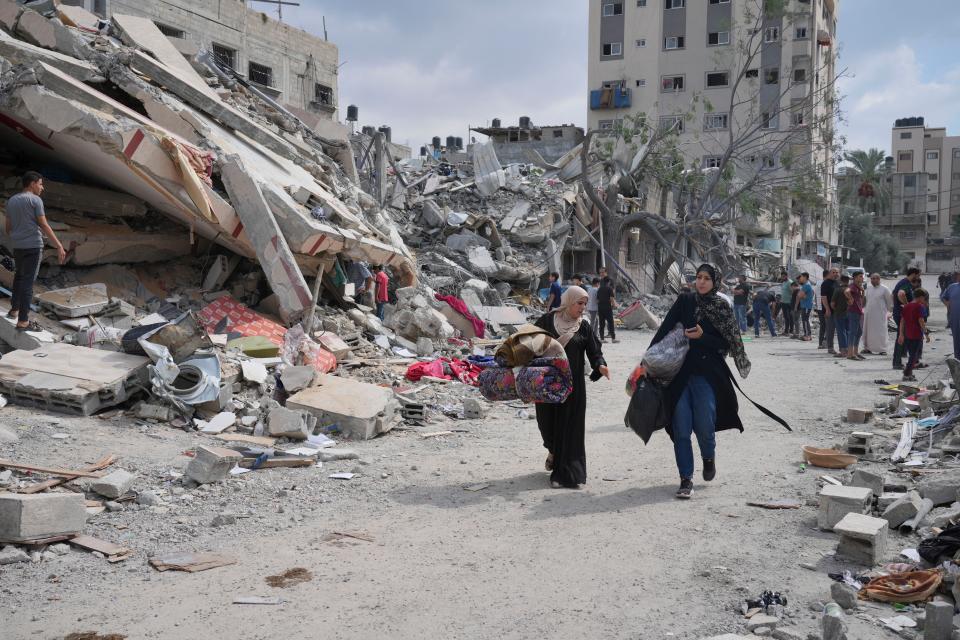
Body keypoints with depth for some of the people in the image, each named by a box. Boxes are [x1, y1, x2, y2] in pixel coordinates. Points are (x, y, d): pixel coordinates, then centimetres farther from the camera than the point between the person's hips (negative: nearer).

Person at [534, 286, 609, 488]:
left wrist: (600, 365, -21)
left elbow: (595, 351, -2)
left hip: (572, 384, 0)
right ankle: (553, 450, 41)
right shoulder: (547, 320, 1)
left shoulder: (583, 327, 3)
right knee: (547, 419, 6)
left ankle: (564, 473, 6)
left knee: (569, 425, -2)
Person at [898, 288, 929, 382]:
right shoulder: (919, 306, -10)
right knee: (914, 355, 0)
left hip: (907, 335, 7)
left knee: (911, 354, 19)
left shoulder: (906, 306, 10)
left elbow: (902, 321, 9)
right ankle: (907, 374, -3)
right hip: (916, 335, -7)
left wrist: (901, 334, 11)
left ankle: (908, 372, 23)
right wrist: (926, 333, -9)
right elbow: (921, 321, -15)